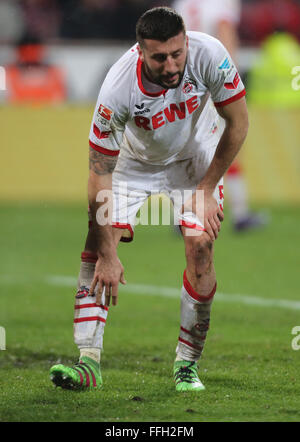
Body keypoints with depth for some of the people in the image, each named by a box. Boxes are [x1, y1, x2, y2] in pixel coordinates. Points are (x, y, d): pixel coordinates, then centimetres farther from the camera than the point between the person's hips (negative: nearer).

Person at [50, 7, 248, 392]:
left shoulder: (209, 55, -32)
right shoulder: (118, 88, -35)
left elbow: (237, 123, -15)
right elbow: (100, 172, -28)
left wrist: (206, 189, -13)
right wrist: (107, 256, -27)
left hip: (196, 155, 0)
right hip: (135, 160, 0)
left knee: (200, 247, -15)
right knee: (96, 245, -15)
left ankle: (187, 364, -1)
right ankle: (89, 362, -16)